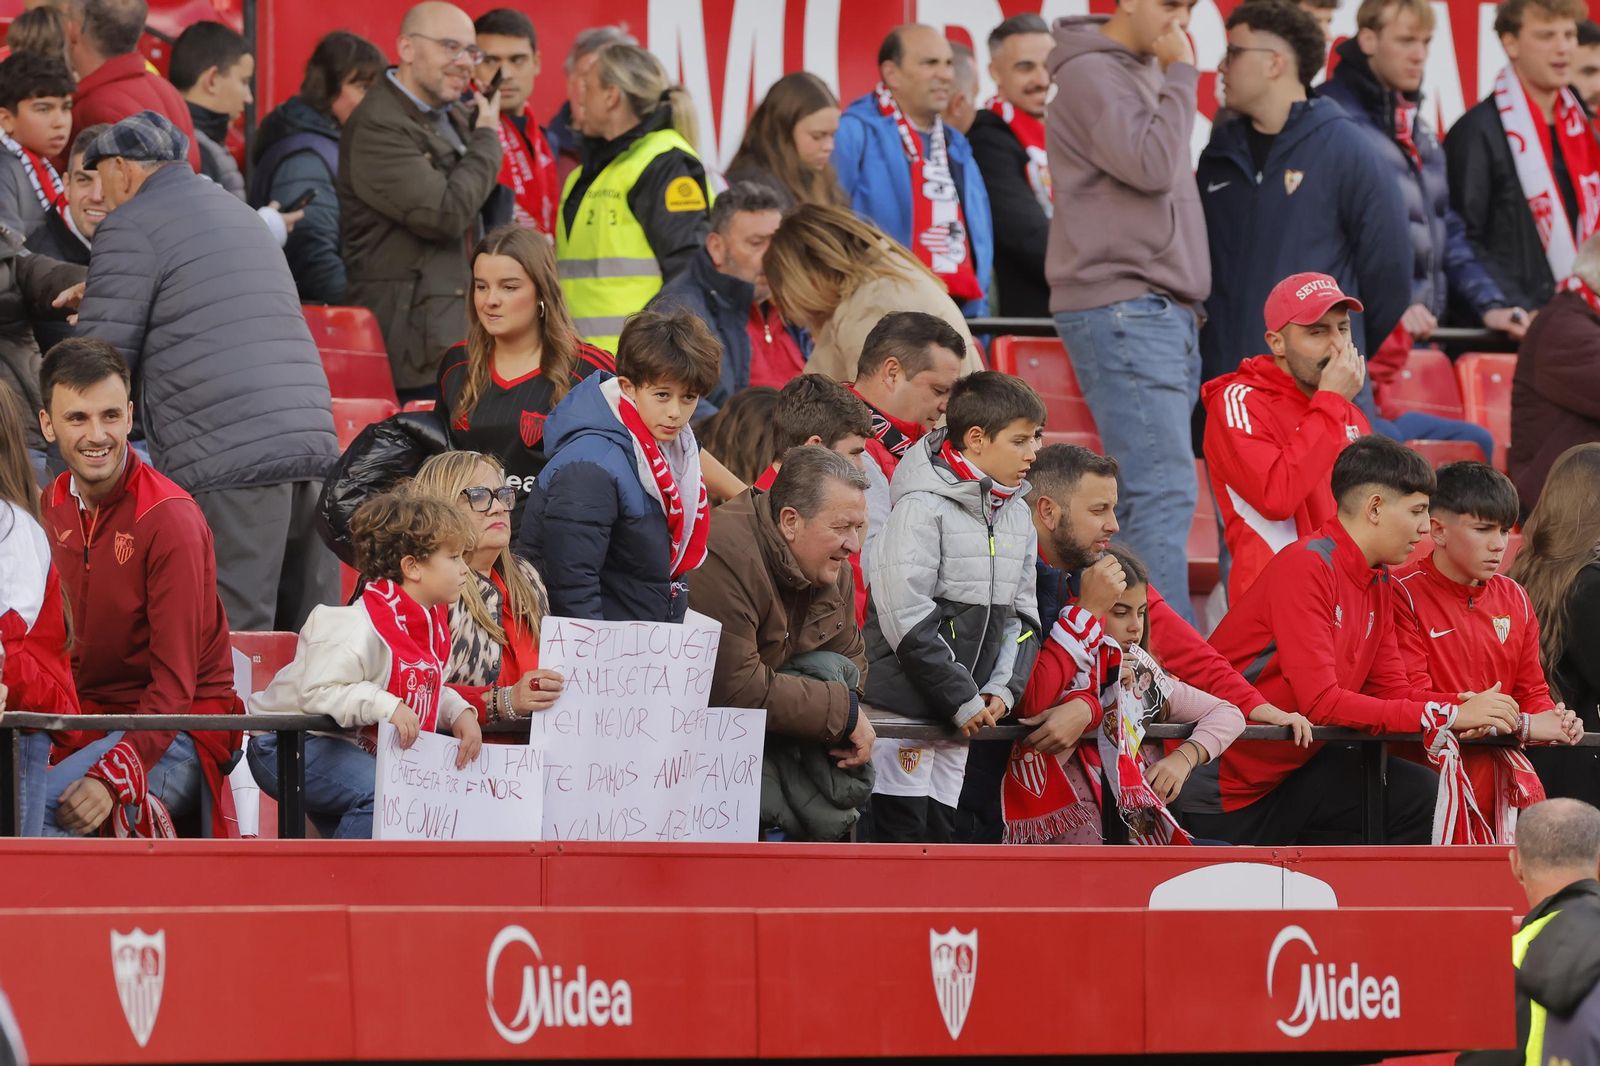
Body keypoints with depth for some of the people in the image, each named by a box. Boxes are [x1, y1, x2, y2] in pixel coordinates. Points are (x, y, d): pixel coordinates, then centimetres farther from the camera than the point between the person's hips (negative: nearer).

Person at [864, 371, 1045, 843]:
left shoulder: (1018, 517, 11)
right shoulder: (922, 509, -15)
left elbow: (1021, 615, 15)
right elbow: (907, 617, -20)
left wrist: (1002, 690, -2)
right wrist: (964, 700, -18)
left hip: (961, 713, 7)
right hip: (903, 697, -7)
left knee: (942, 830, 9)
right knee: (903, 831, -6)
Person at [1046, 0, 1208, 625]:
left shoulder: (1147, 74, 19)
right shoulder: (1089, 74, -8)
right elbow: (1153, 165, -19)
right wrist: (1181, 75, -9)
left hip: (1165, 312, 9)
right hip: (1120, 312, -9)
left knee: (1150, 495, 7)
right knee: (1163, 491, -16)